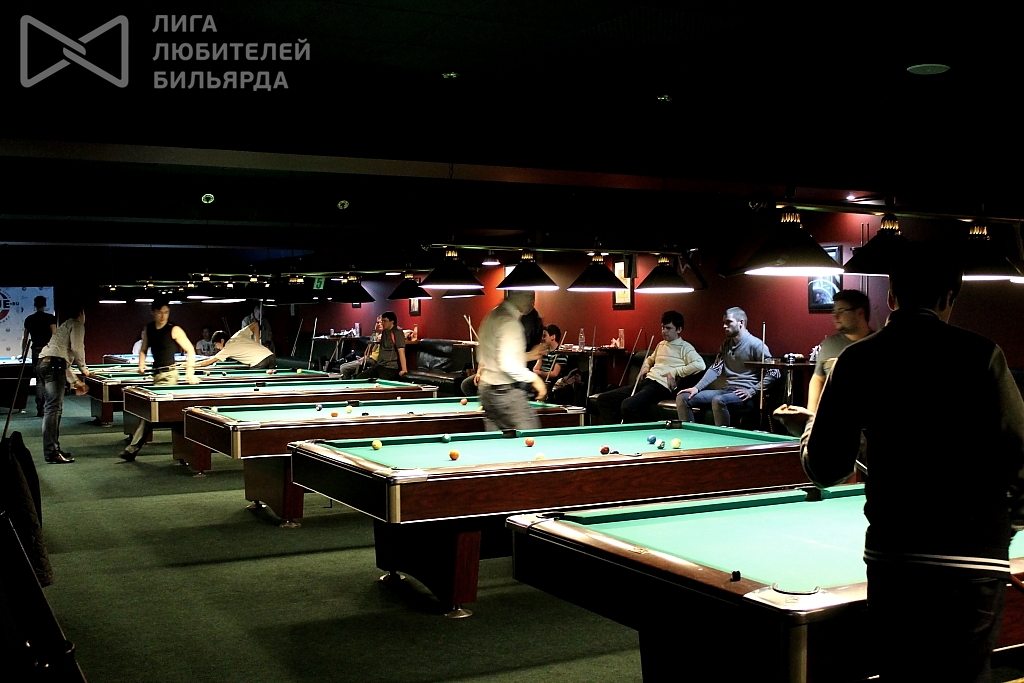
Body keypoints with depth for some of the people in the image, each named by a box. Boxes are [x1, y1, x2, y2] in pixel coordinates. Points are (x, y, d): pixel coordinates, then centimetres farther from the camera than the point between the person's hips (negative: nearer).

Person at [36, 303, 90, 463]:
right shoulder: (77, 324, 6)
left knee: (51, 408, 13)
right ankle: (51, 453, -17)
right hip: (54, 365, -10)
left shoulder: (65, 326, 33)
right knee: (53, 408, -13)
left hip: (42, 364, 10)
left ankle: (53, 449, 17)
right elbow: (76, 348, -8)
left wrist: (75, 381, 34)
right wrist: (83, 368, 7)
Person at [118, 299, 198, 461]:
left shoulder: (174, 330, -7)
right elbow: (143, 349, 23)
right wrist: (141, 364, 5)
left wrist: (190, 371, -14)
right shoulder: (148, 329, 11)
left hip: (168, 375, -6)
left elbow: (190, 350, -5)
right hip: (156, 373, 6)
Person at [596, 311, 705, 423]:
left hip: (662, 386, -9)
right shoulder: (661, 344, 24)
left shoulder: (684, 347, 0)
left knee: (628, 405, -37)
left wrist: (675, 372, -16)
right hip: (646, 381, 9)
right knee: (603, 399, -2)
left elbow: (700, 365, -17)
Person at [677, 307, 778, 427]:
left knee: (718, 401, -40)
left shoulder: (755, 345, -7)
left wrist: (753, 391, -15)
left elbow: (774, 373, -9)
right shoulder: (726, 344, 16)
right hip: (724, 390, 8)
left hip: (743, 394, -8)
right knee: (682, 398, -4)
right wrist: (697, 388, -5)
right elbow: (715, 369, 9)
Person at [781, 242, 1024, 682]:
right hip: (975, 557, -1)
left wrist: (814, 428, 23)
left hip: (892, 559, 2)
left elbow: (825, 469, 2)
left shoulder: (857, 360, 1)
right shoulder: (980, 355, -3)